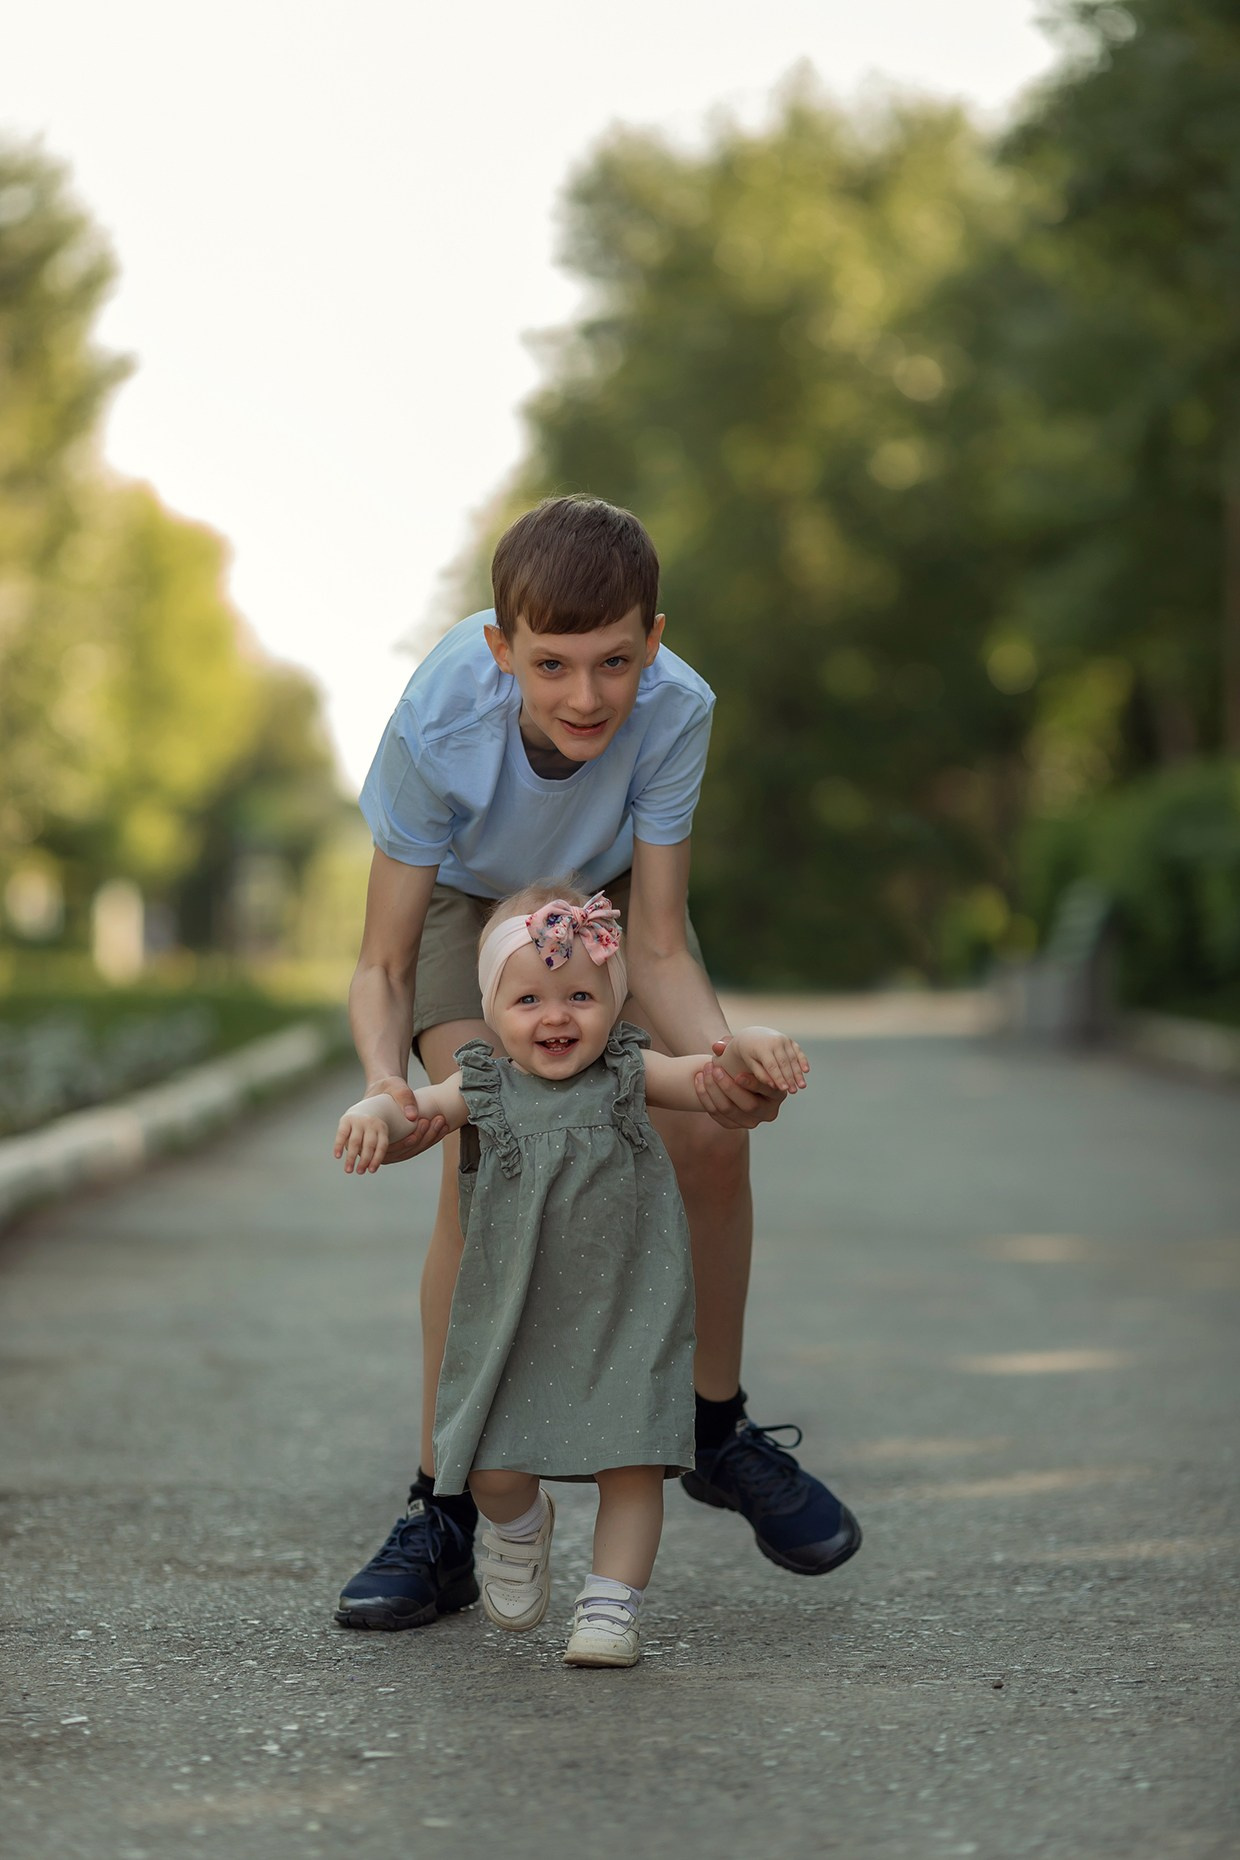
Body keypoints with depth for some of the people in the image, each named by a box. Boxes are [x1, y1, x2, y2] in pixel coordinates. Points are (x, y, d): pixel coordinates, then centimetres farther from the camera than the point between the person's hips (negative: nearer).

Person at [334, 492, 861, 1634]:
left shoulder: (675, 711, -36)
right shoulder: (435, 727, -39)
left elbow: (658, 946, -28)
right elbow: (384, 965, -29)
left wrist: (720, 1054, -48)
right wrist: (385, 1077, -50)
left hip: (613, 888, 2)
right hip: (470, 897, -2)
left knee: (710, 1142, -14)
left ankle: (717, 1428, 12)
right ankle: (444, 1509, -9)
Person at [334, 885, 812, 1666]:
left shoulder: (628, 1075, -2)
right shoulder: (486, 1089, -1)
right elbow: (416, 1109, -9)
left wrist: (752, 1045, -30)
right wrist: (374, 1112, -33)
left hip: (626, 1314, -1)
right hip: (514, 1321, 1)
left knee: (631, 1462, -5)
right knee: (492, 1470, 1)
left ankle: (611, 1605, 8)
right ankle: (522, 1524, 35)